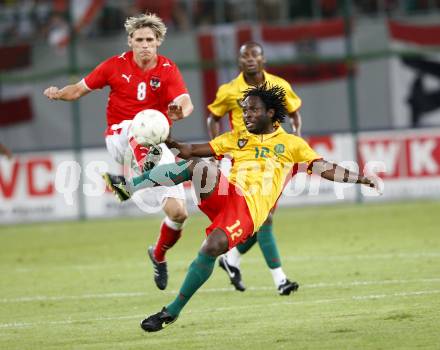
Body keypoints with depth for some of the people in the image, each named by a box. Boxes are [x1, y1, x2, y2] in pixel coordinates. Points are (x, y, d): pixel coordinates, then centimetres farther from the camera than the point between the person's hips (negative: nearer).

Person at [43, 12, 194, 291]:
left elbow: (186, 102, -18)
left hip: (156, 142, 2)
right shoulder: (116, 65, 1)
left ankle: (159, 255, 25)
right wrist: (59, 93, -14)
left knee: (178, 212, -4)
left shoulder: (168, 70, -2)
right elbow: (81, 89, 7)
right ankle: (144, 171, -68)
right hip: (119, 136, -2)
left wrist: (181, 111, -42)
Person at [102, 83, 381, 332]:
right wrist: (168, 143, 1)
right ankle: (128, 186, -32)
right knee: (198, 166, -28)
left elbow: (325, 168, 8)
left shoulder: (291, 144, 14)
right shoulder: (237, 138, 23)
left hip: (250, 209, -3)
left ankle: (173, 311, -19)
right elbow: (194, 151, 17)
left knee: (212, 248, -29)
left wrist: (361, 178, -5)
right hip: (225, 194, 3)